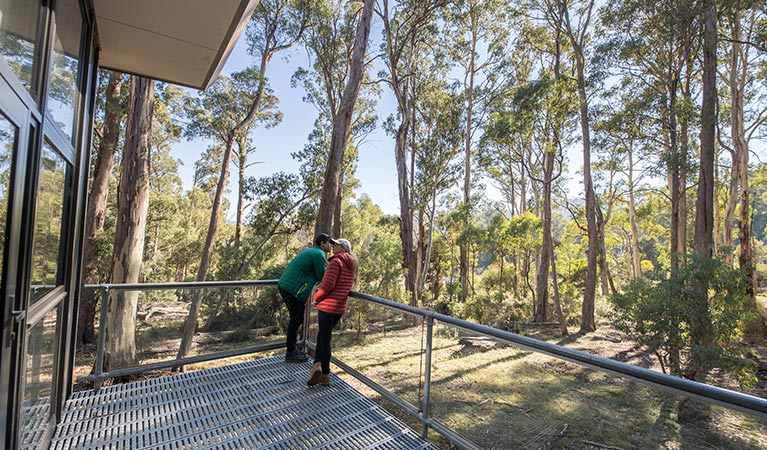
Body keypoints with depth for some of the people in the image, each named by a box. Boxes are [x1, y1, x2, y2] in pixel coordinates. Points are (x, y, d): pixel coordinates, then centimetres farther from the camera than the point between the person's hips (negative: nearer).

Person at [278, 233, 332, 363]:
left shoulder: (309, 251, 19)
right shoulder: (319, 254, -11)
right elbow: (323, 277, -10)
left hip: (284, 285, 10)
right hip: (293, 290, -10)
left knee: (295, 319, 18)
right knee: (297, 320, 0)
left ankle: (292, 349, 29)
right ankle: (290, 354, 10)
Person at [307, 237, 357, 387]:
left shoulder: (336, 261, -11)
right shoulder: (351, 265, 14)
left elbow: (328, 284, -19)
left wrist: (316, 297, -3)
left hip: (328, 306, -7)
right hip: (340, 307, 7)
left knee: (324, 338, 4)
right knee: (323, 335, 19)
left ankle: (325, 375, 11)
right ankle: (318, 365, 11)